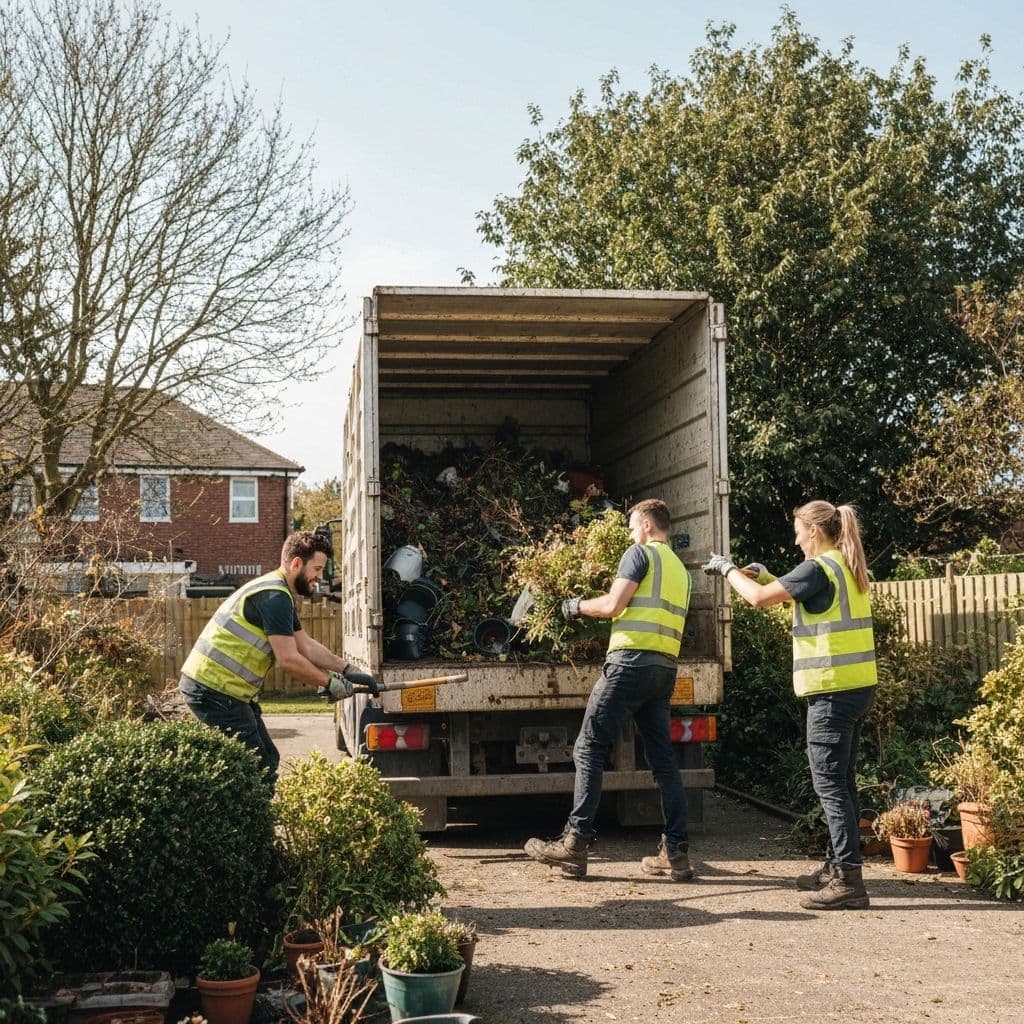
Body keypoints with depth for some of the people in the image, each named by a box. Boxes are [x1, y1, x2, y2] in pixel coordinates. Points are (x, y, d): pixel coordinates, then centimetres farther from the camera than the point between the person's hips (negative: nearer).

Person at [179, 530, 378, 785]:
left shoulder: (279, 594, 17)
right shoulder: (274, 597, -18)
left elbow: (307, 646, 19)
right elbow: (289, 659, -19)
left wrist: (349, 670, 12)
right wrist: (331, 682, -7)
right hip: (215, 690, -11)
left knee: (267, 760, 14)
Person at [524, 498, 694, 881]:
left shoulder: (640, 553, -1)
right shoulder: (681, 570, 23)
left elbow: (612, 605, -10)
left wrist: (577, 605, 7)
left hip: (632, 661, -8)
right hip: (665, 668, 8)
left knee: (589, 749, -3)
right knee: (663, 759, 9)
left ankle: (575, 844, -5)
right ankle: (676, 852, 6)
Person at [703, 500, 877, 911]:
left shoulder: (818, 569, -14)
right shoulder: (848, 567, 14)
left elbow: (759, 598, -16)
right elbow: (800, 597, 26)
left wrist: (728, 569, -1)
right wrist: (766, 576, 17)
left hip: (833, 689, -9)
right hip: (857, 685, 10)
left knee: (830, 782, -6)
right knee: (841, 780, 16)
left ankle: (849, 880, -7)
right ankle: (838, 865, 26)